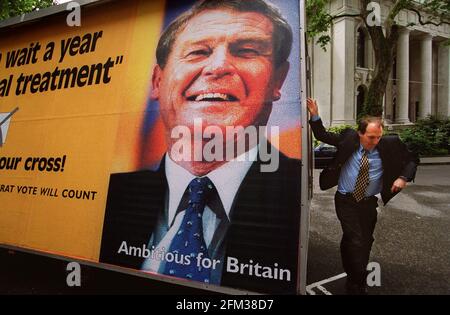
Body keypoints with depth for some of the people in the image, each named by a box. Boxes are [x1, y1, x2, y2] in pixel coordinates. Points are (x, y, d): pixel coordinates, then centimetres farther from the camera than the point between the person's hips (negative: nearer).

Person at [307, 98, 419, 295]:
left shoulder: (389, 144, -7)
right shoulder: (348, 138, -9)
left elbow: (412, 160, 6)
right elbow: (323, 136, 2)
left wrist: (403, 177, -11)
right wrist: (315, 116, -11)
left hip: (369, 203, 3)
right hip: (345, 200, -3)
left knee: (366, 242, 13)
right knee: (355, 241, -12)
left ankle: (355, 280, 34)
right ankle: (358, 285, 4)